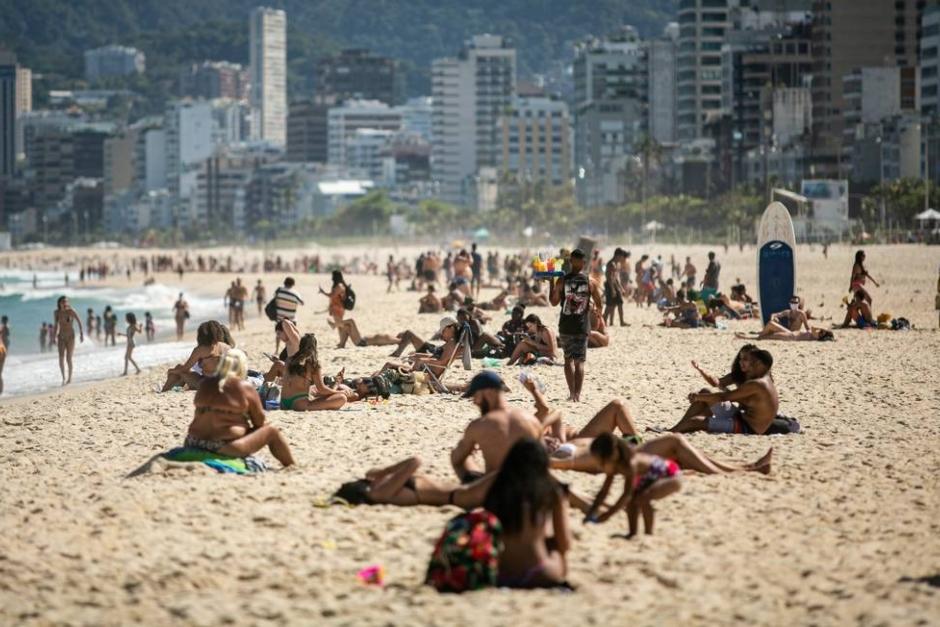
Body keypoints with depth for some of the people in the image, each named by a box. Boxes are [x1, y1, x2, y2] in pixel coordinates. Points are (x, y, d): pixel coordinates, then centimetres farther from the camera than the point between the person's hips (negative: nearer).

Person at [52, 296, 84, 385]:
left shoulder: (71, 311, -11)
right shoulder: (56, 313, 2)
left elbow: (79, 321, -4)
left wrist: (81, 334, -7)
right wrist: (54, 336, 16)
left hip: (70, 337, -3)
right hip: (61, 337, 3)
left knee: (68, 359, -2)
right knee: (61, 358, -13)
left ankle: (70, 378, 14)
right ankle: (63, 378, -3)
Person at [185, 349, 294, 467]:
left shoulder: (204, 384, 9)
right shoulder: (245, 388, -5)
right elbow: (260, 423, 2)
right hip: (224, 447, -6)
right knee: (271, 430, 12)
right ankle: (291, 466, 20)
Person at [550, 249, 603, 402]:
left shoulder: (562, 281, -6)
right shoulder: (590, 282, -4)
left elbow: (554, 302, 2)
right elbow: (599, 305, 3)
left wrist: (552, 283, 10)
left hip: (565, 325, 0)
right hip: (582, 326, 0)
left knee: (568, 359, 12)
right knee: (579, 361, 4)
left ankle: (572, 392, 6)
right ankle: (577, 393, -5)